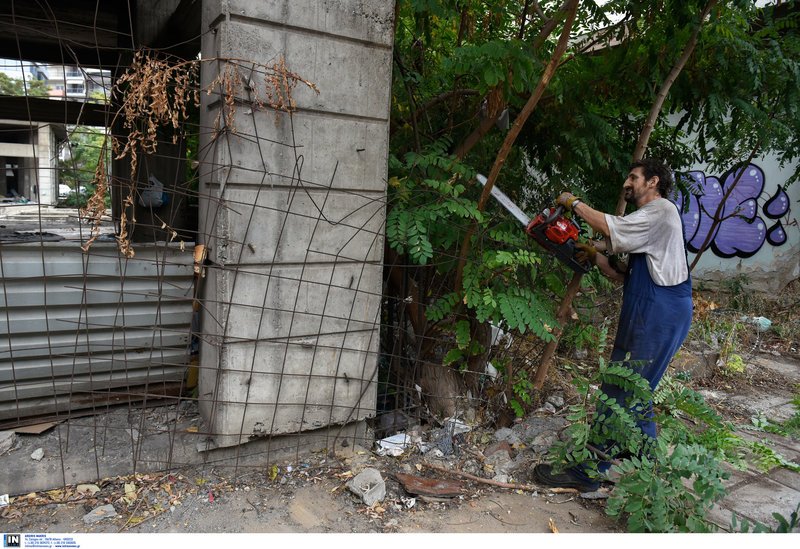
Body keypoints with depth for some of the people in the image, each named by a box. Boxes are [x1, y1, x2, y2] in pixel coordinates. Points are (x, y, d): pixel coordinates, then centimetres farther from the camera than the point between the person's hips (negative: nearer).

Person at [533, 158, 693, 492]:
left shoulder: (661, 210, -7)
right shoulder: (647, 222, 22)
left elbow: (612, 228, -21)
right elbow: (627, 277, 17)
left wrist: (574, 203, -7)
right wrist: (595, 256, 4)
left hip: (658, 317, -10)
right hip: (649, 317, 10)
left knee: (619, 395, -7)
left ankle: (587, 473, -1)